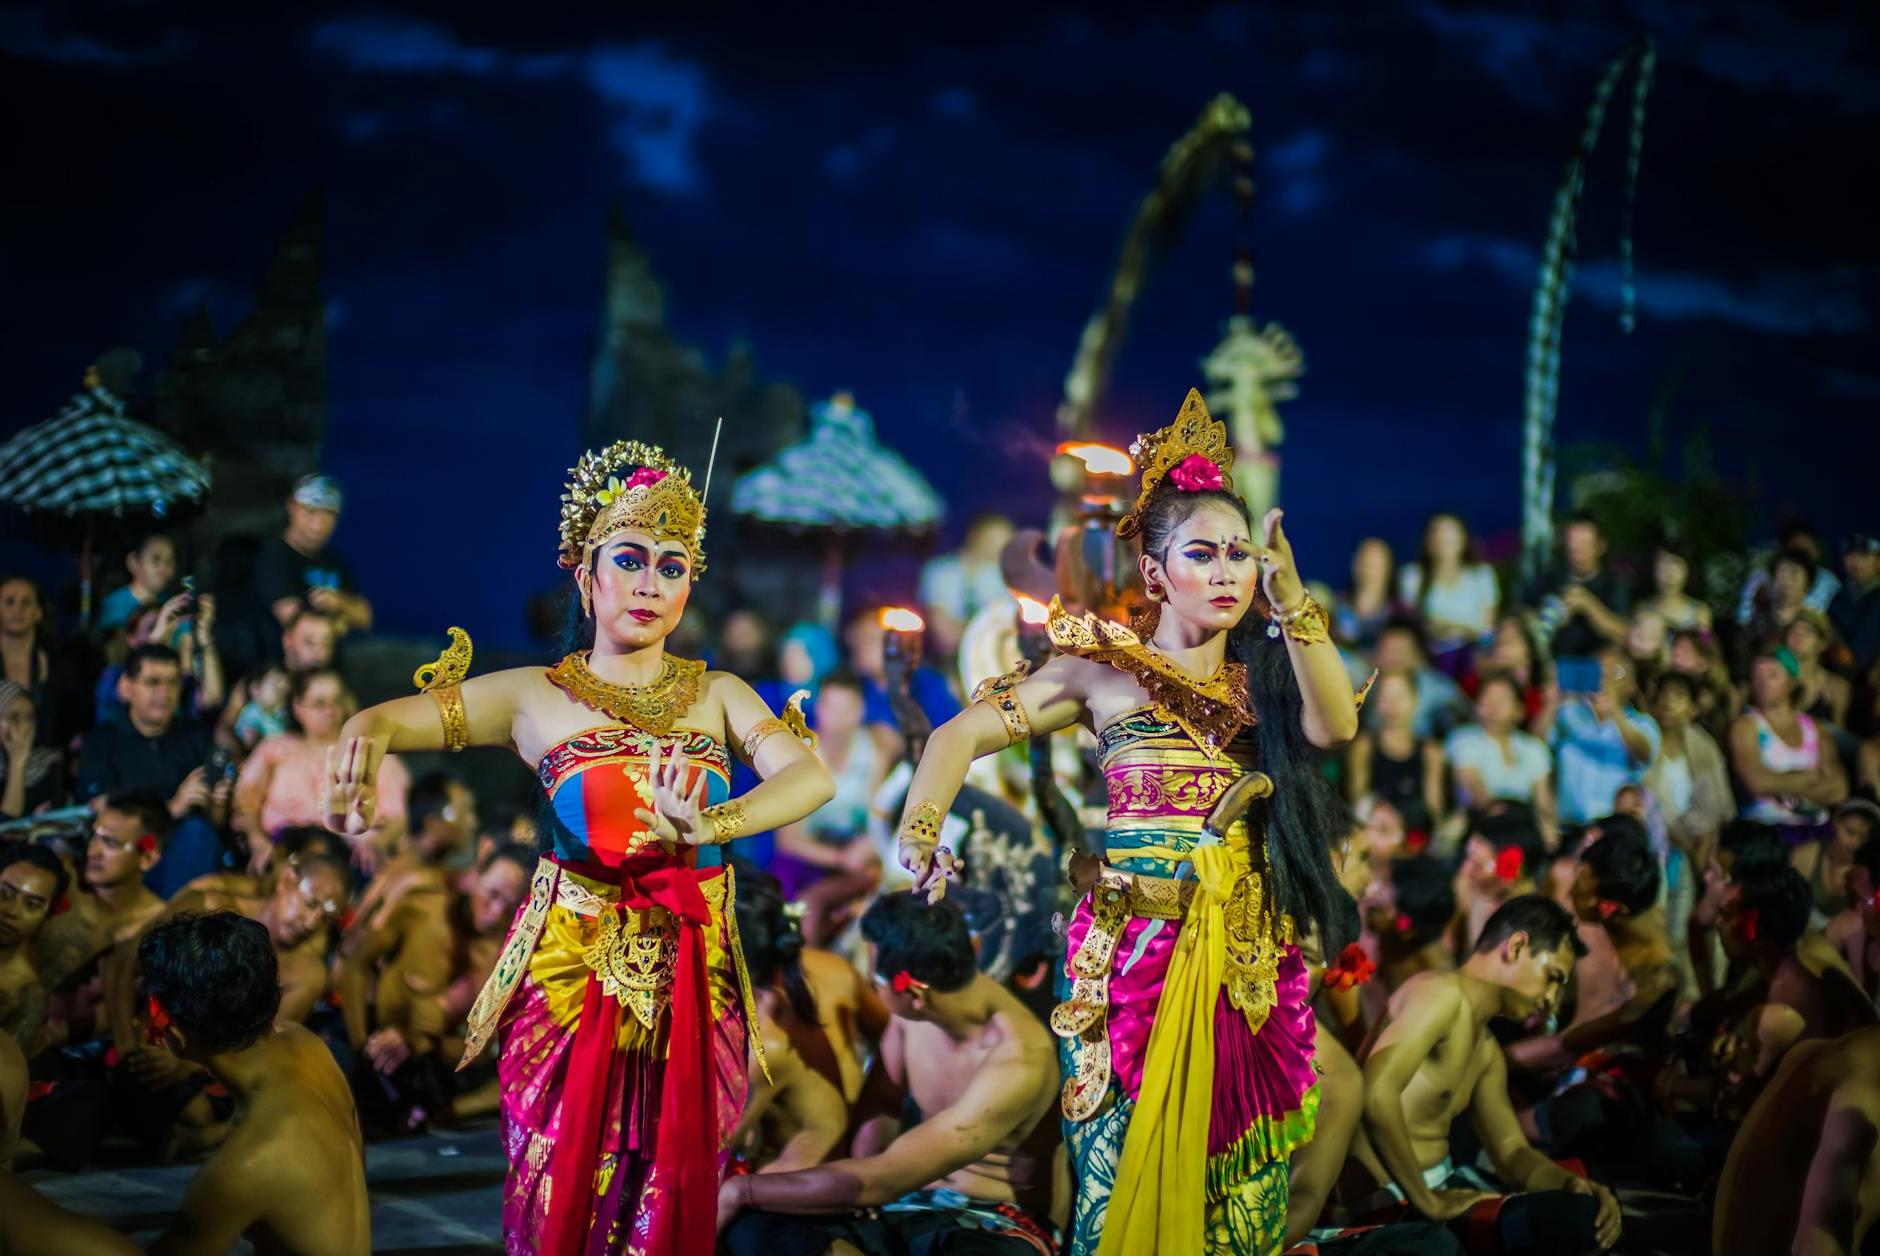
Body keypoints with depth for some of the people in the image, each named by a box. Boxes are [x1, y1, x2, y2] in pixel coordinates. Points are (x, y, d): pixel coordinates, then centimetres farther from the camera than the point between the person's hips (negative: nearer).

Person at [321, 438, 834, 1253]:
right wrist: (366, 738, -35)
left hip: (692, 991, 2)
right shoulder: (537, 696, 0)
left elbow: (811, 774, -13)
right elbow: (379, 719, -9)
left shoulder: (718, 694, 5)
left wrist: (716, 824, -34)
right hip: (573, 982, -1)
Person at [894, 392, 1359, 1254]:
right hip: (1133, 949, -2)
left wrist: (1290, 599, -12)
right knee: (1127, 1179, -3)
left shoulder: (1265, 675, 12)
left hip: (1251, 961, 3)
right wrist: (919, 829, -16)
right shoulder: (1105, 667, 5)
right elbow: (963, 735, 2)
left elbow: (1335, 725, -9)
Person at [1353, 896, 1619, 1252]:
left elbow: (1511, 1152, 18)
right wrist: (1428, 1202, -21)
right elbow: (1376, 1096, -27)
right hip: (1389, 1200, -10)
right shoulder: (1444, 994, -12)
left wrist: (1574, 1184, -3)